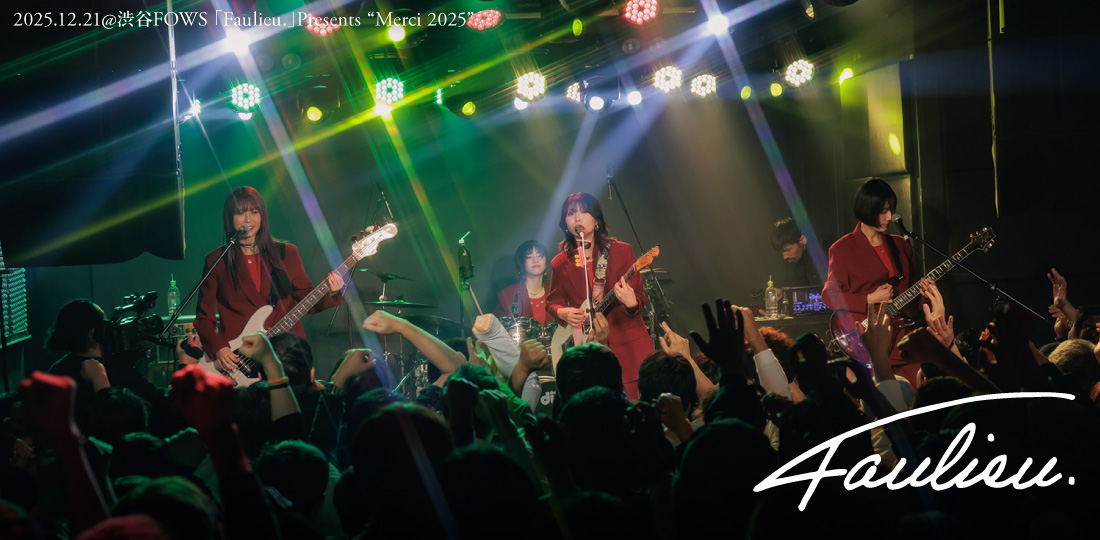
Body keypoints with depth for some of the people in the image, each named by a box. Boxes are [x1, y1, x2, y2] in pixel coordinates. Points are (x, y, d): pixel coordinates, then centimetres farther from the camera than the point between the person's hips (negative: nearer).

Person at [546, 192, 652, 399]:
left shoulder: (621, 251, 2)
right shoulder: (560, 264, 8)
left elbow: (640, 295, 0)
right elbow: (552, 301, 18)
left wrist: (631, 302, -23)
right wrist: (563, 312, -4)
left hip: (628, 345, -1)